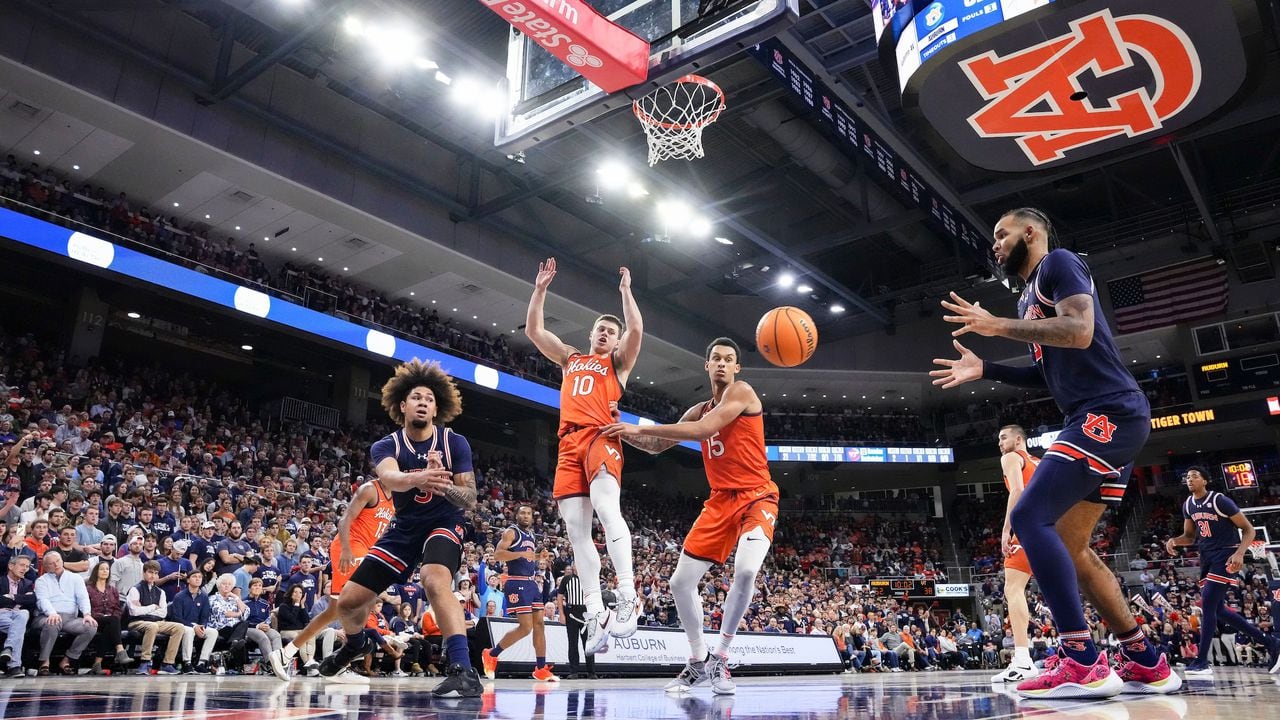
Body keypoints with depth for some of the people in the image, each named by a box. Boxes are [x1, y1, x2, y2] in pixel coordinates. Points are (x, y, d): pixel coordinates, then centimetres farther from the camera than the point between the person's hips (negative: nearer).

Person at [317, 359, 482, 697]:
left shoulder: (455, 443, -13)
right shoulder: (385, 446, -9)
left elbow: (469, 500, -18)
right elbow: (389, 478, -33)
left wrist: (443, 486, -41)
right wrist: (419, 478, -57)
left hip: (444, 524, -4)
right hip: (403, 528, 4)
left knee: (436, 582, -36)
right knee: (348, 601, 6)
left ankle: (464, 671, -37)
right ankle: (356, 645, 42)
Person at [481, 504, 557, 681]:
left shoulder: (532, 536, 19)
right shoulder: (511, 532, -5)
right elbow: (497, 554, -19)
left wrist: (540, 557, 13)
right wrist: (522, 554, -27)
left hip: (532, 583, 8)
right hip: (517, 583, -8)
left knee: (539, 624, 4)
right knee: (526, 627, -11)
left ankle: (541, 668, 9)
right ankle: (491, 654, 6)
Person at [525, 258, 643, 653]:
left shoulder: (618, 362, 19)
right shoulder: (569, 359, 30)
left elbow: (636, 329, 1)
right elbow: (533, 330, 26)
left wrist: (625, 290, 10)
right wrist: (541, 288, 22)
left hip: (601, 437, -5)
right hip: (569, 443, 5)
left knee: (606, 507, -28)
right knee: (575, 528, -5)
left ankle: (627, 596, -34)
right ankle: (596, 613, -6)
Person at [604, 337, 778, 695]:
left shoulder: (742, 391, -9)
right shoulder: (699, 410, 14)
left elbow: (705, 429, -23)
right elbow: (657, 446, 20)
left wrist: (640, 428, -22)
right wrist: (624, 432, 2)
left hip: (756, 498, -7)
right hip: (720, 502, 7)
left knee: (746, 569, -31)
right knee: (681, 581, 1)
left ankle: (720, 660, -14)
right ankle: (699, 661, 19)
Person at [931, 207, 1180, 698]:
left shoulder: (1059, 263, -3)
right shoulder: (1030, 295, 25)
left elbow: (1079, 332, -20)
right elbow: (1049, 373, 28)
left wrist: (999, 326, -16)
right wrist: (985, 370, 20)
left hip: (1109, 413, -10)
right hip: (1104, 421, 10)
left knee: (1029, 518, -18)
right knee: (1068, 544, 10)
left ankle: (1084, 665, -19)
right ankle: (1146, 664, 15)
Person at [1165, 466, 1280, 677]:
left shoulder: (1219, 501, -13)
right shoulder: (1188, 505, 8)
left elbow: (1249, 529, -11)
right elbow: (1190, 536, 18)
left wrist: (1240, 553, -27)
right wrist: (1174, 541, -4)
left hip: (1226, 556, -8)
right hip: (1207, 558, 8)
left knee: (1208, 605, -16)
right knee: (1218, 610, 10)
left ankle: (1202, 662, -14)